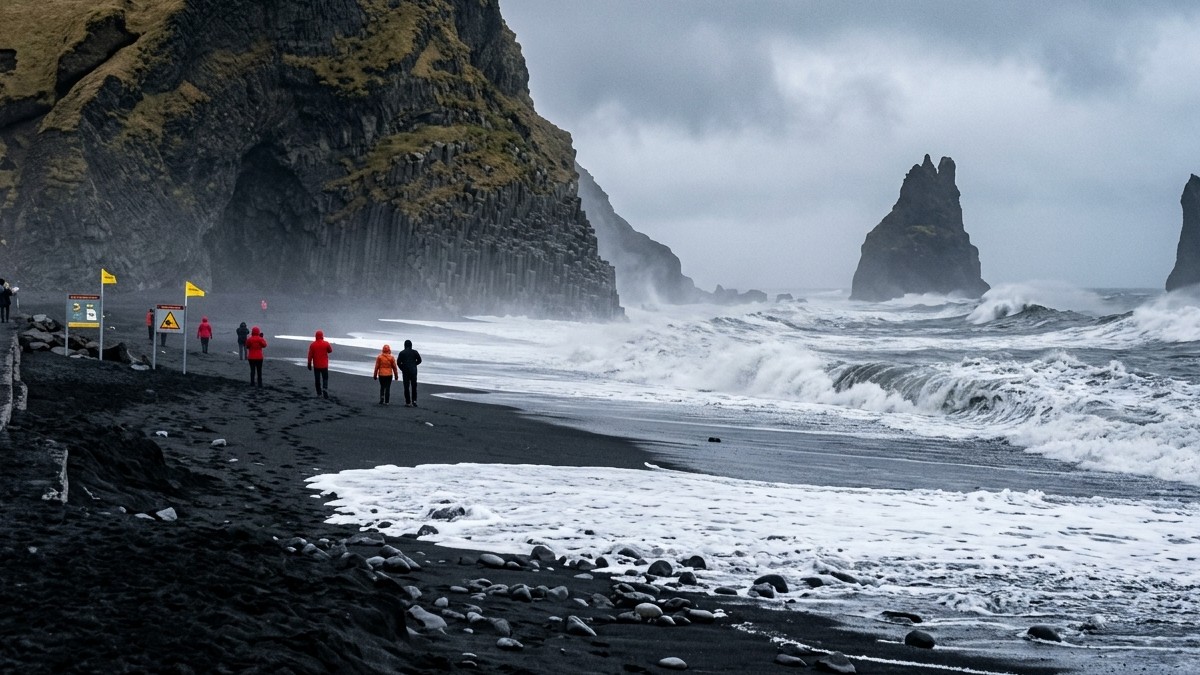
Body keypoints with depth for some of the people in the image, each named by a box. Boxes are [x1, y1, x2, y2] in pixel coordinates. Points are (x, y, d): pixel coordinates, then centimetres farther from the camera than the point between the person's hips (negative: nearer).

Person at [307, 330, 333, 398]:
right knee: (325, 378, 8)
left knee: (317, 379, 10)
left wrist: (309, 364, 5)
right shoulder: (326, 344, -9)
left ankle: (319, 393, 12)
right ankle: (325, 388, -17)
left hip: (316, 366, 1)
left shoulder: (312, 345, -6)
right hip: (324, 365, -1)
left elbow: (310, 355, -3)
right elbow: (330, 351, 10)